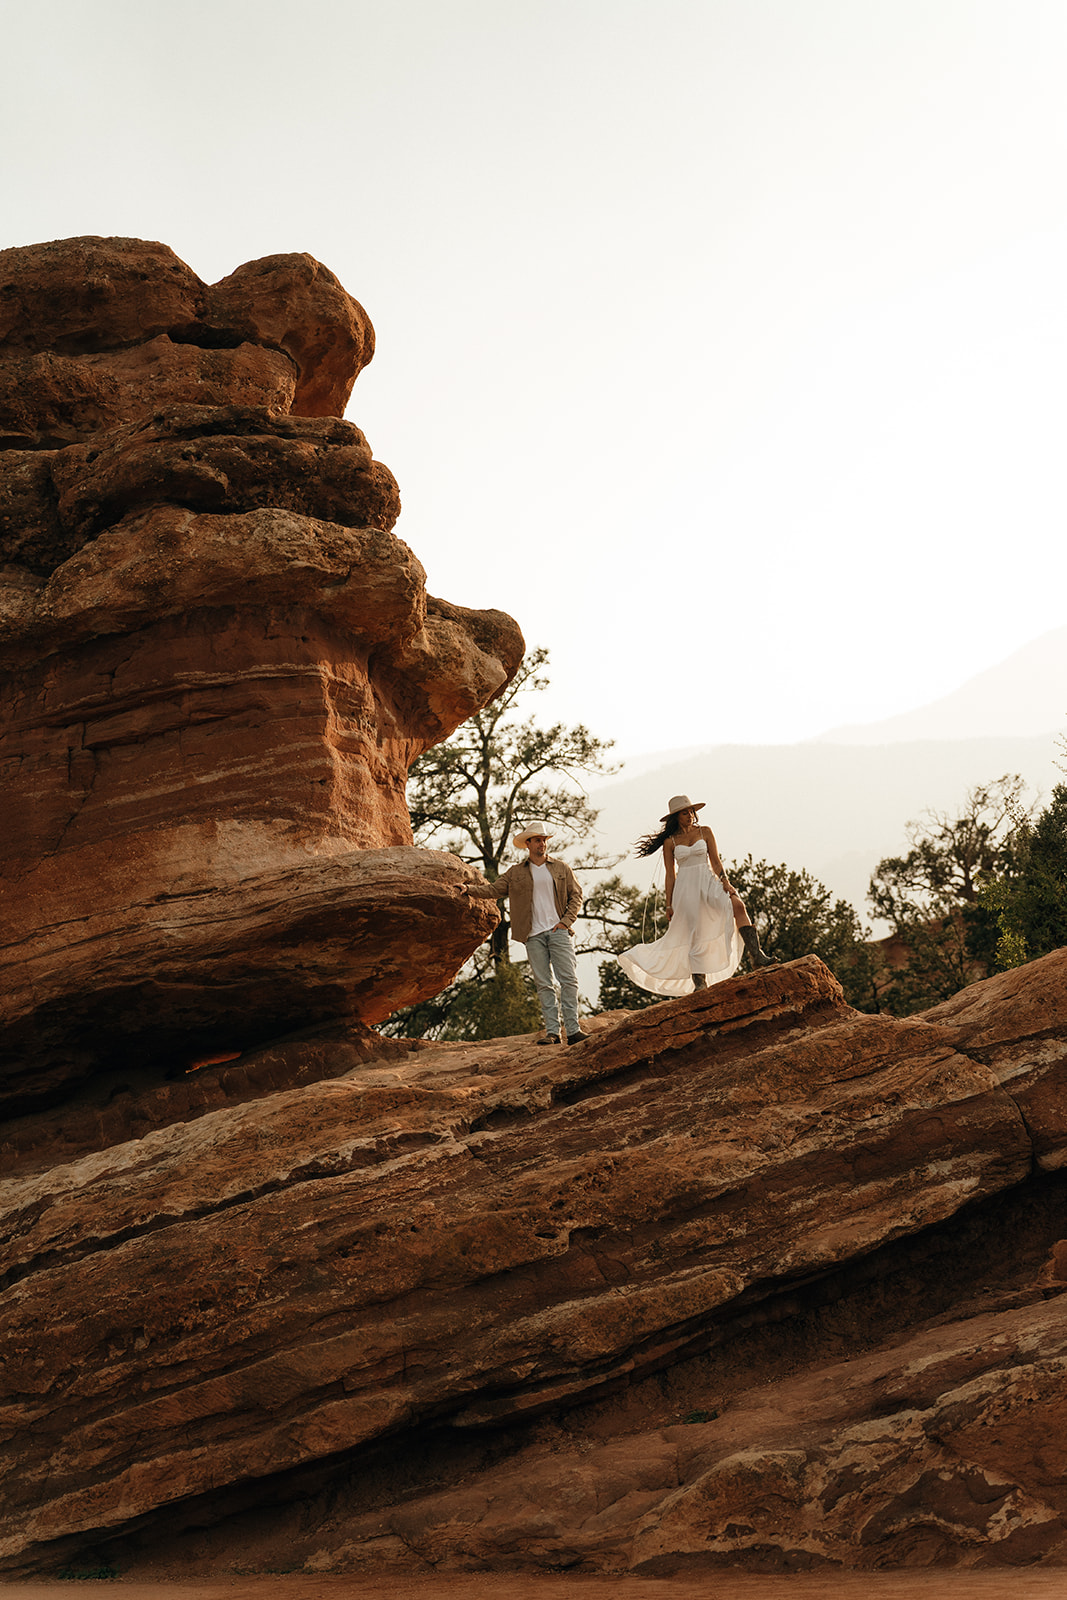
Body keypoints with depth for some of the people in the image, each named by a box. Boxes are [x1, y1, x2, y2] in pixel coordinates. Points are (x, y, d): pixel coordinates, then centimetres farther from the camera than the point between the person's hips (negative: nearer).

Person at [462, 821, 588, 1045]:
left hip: (558, 931, 0)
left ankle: (573, 1030, -7)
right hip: (534, 935, 0)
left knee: (569, 980, -8)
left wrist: (566, 921, -2)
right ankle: (552, 1032, -2)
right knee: (543, 984, -2)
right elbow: (494, 890, 9)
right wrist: (469, 889, -6)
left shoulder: (561, 868, 12)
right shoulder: (515, 873, 12)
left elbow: (576, 896, 11)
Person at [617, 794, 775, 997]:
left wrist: (725, 881, -11)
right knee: (695, 935, -3)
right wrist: (669, 905, 4)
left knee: (737, 905, -26)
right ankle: (699, 982, 6)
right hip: (685, 887, -1)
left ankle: (756, 954, -31)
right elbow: (670, 875, 7)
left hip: (708, 881, 1)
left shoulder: (705, 832, 8)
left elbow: (715, 861, 6)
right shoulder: (670, 842, 5)